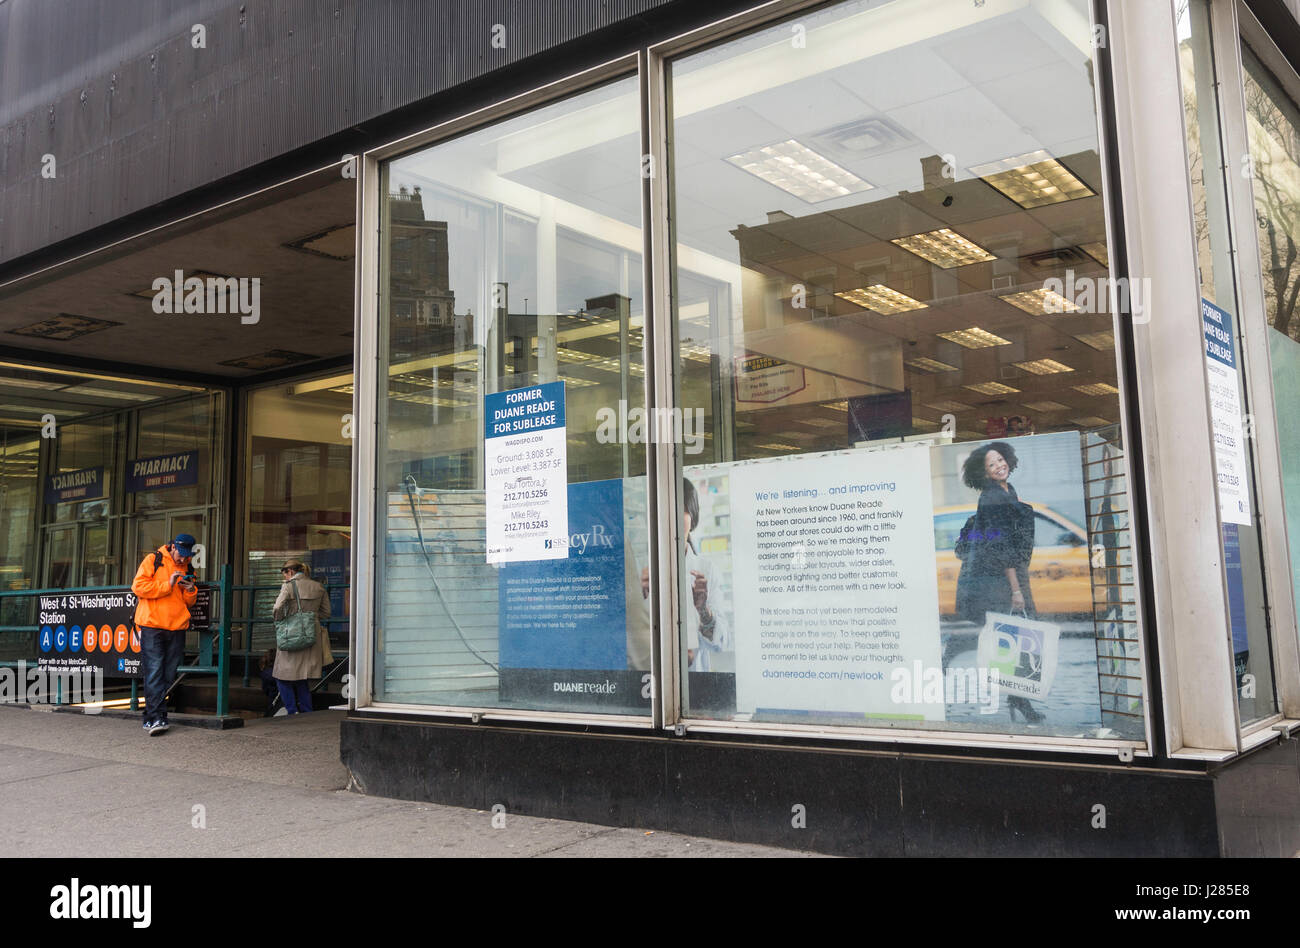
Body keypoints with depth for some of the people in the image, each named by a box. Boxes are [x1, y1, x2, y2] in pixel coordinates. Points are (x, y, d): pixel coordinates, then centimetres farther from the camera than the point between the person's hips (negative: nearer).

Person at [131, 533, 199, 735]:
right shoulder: (153, 560, 3)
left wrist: (191, 591, 1)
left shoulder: (188, 569, 18)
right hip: (151, 626, -5)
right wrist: (167, 585, -12)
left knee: (167, 676, 4)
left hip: (177, 628, 5)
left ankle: (153, 719, 11)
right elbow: (138, 586, -8)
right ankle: (155, 718, -13)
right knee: (154, 673, -10)